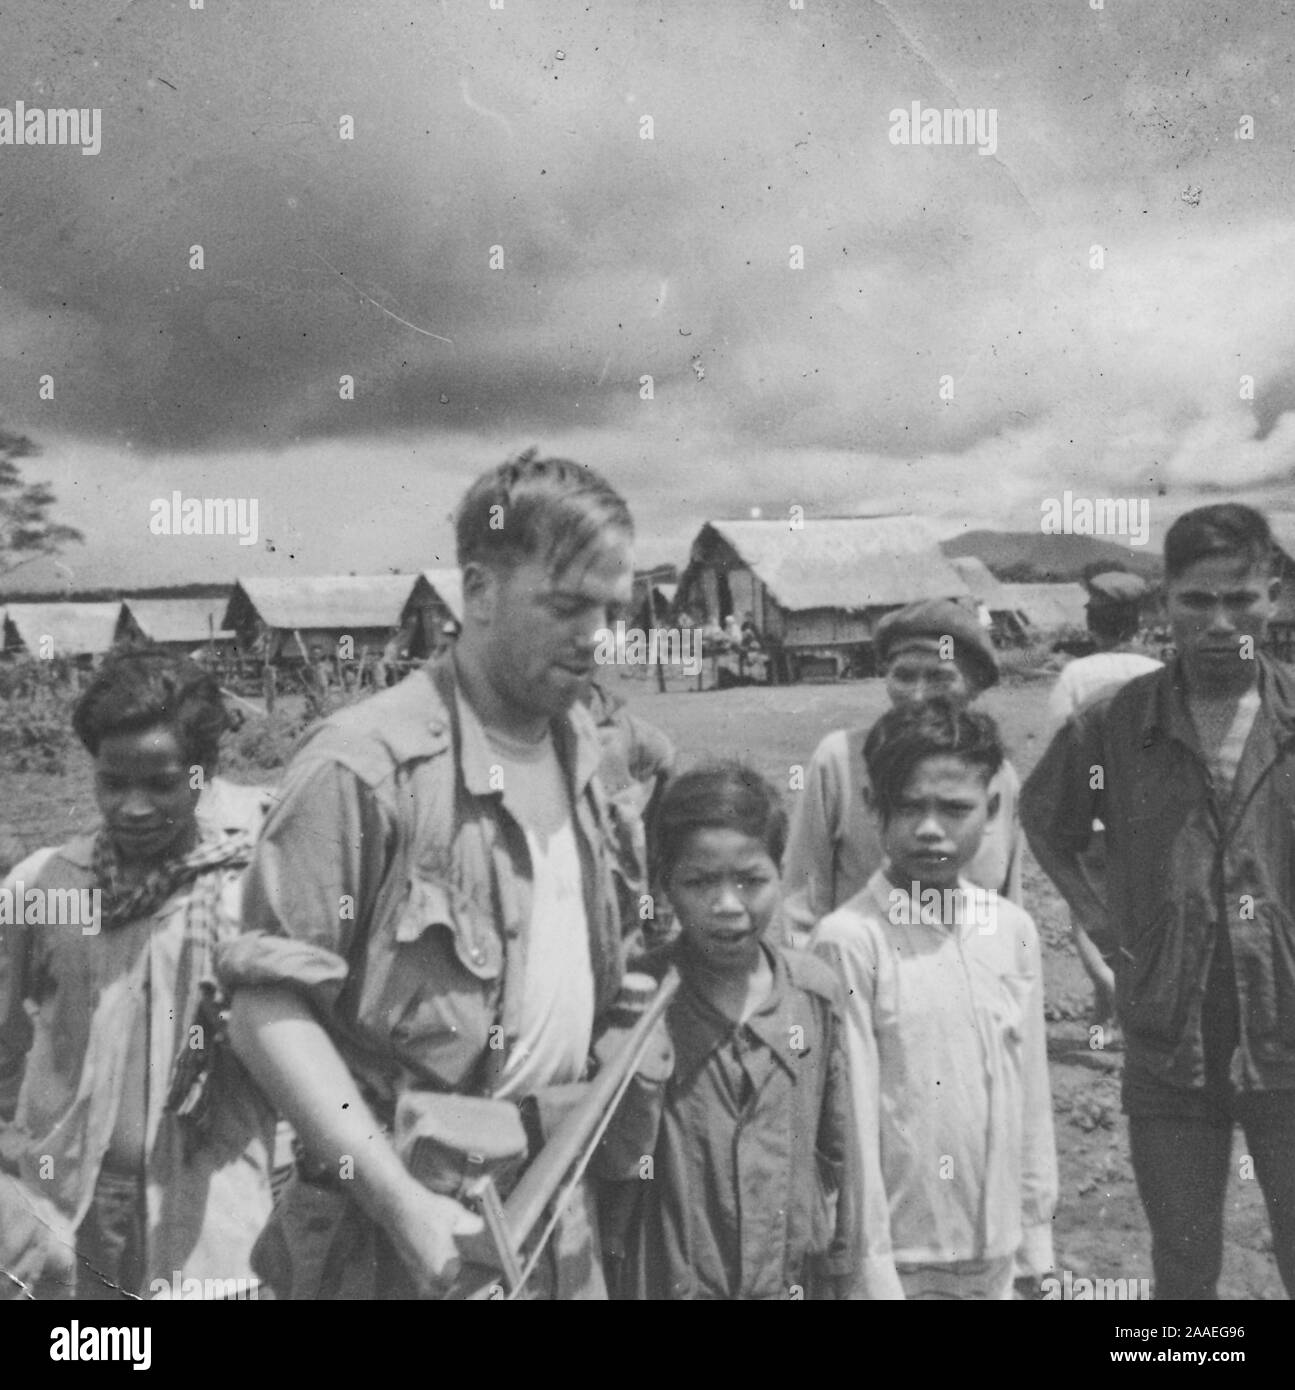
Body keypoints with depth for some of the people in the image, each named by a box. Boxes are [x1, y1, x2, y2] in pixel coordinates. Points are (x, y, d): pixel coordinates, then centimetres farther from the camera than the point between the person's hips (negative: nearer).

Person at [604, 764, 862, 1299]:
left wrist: (841, 1274, 9)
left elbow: (838, 1149, 5)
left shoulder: (816, 991, -5)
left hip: (794, 1277, 2)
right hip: (671, 1279, -2)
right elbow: (621, 1167, -9)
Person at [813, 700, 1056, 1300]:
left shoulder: (1013, 929, 0)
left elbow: (1031, 1094, 6)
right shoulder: (849, 941, -14)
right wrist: (871, 1271, -11)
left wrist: (1035, 1238, 9)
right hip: (901, 1259, -4)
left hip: (996, 1252, 4)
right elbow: (850, 1122, -12)